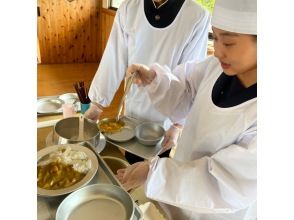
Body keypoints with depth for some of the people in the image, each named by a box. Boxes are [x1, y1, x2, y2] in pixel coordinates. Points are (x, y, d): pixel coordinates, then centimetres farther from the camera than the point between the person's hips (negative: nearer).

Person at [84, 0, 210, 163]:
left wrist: (178, 124, -15)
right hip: (133, 112, 3)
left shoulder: (197, 17, -15)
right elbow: (114, 60, -6)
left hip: (165, 118, -2)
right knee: (130, 165, 20)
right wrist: (97, 103, -4)